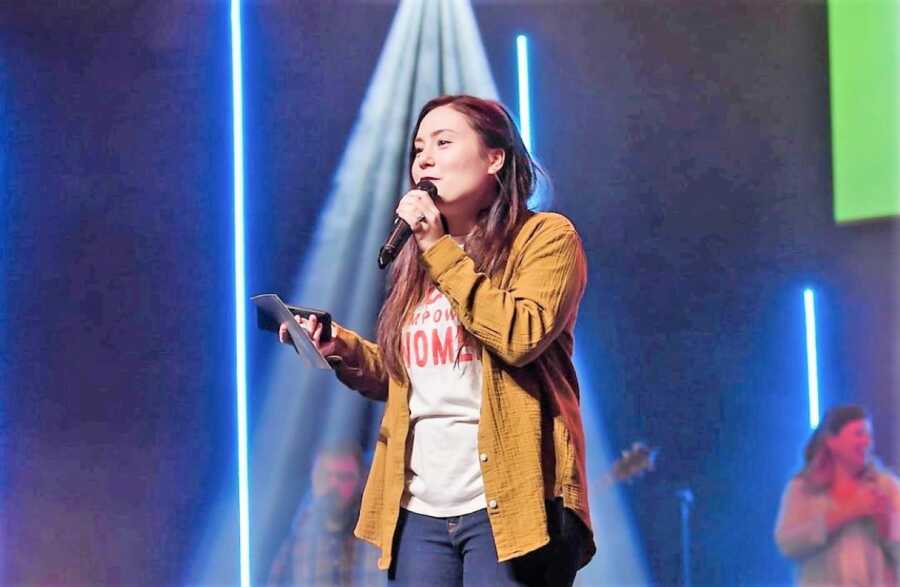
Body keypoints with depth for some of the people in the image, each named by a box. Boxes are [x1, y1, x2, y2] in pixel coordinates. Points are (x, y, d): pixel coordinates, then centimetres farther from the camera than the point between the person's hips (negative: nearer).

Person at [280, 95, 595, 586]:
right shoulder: (417, 261, 18)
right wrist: (343, 350, 5)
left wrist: (441, 249, -11)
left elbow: (522, 338, -17)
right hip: (418, 509, 6)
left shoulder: (545, 236, -1)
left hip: (505, 503, -6)